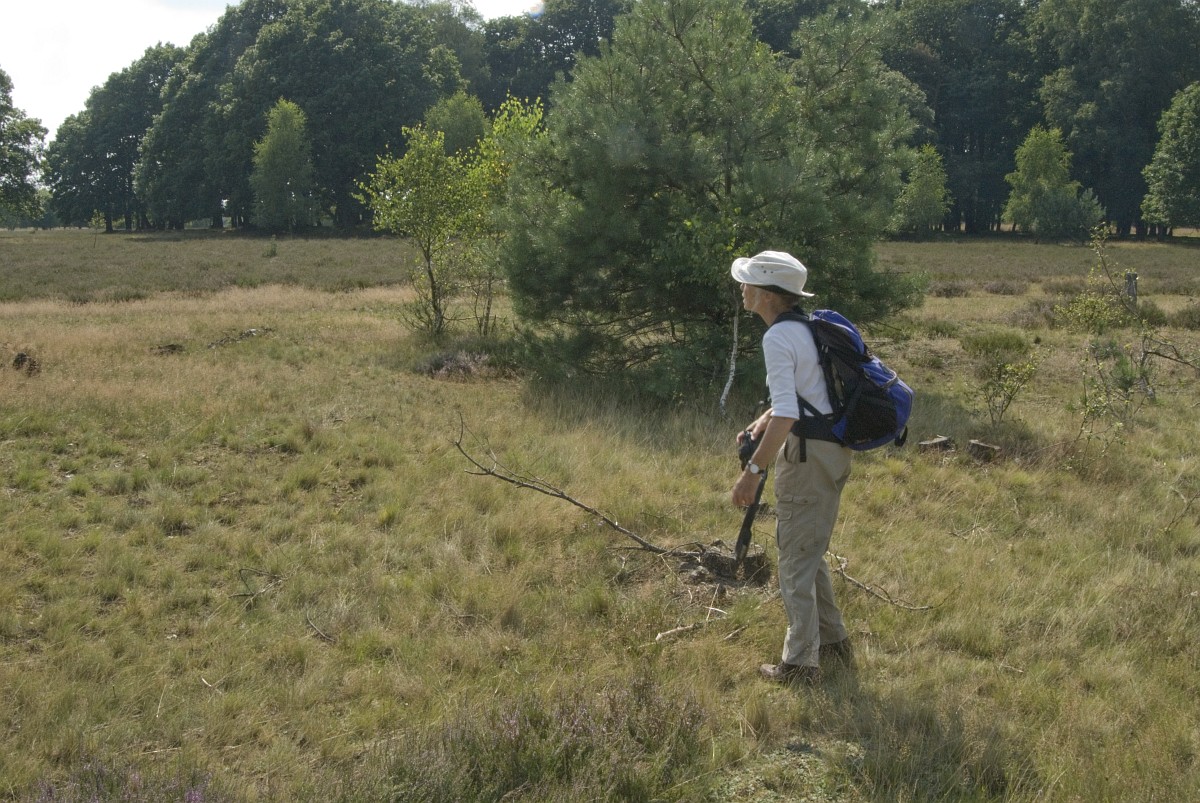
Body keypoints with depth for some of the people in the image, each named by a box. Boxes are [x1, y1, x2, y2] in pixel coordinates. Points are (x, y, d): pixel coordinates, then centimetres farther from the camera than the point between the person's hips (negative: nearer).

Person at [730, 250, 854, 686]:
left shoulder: (778, 338, -18)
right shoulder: (806, 327, 11)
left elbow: (786, 415, -26)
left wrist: (752, 470, -23)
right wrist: (761, 422, 15)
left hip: (807, 453, -9)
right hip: (835, 450, 9)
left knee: (795, 560, 0)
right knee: (810, 552, 23)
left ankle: (800, 664, 5)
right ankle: (833, 639, 33)